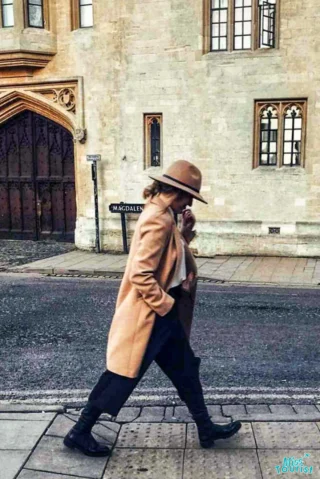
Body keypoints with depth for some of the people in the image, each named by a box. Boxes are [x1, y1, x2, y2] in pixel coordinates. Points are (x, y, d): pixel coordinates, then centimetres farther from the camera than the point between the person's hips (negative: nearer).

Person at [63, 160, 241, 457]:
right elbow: (141, 275, -28)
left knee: (185, 368, 18)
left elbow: (173, 258, 18)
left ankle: (206, 429, 33)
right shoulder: (158, 220, -23)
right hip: (149, 313, -10)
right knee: (122, 375, 3)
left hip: (161, 313, 10)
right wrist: (168, 306, -18)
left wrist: (186, 231, 3)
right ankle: (79, 432, 20)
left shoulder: (161, 216, 8)